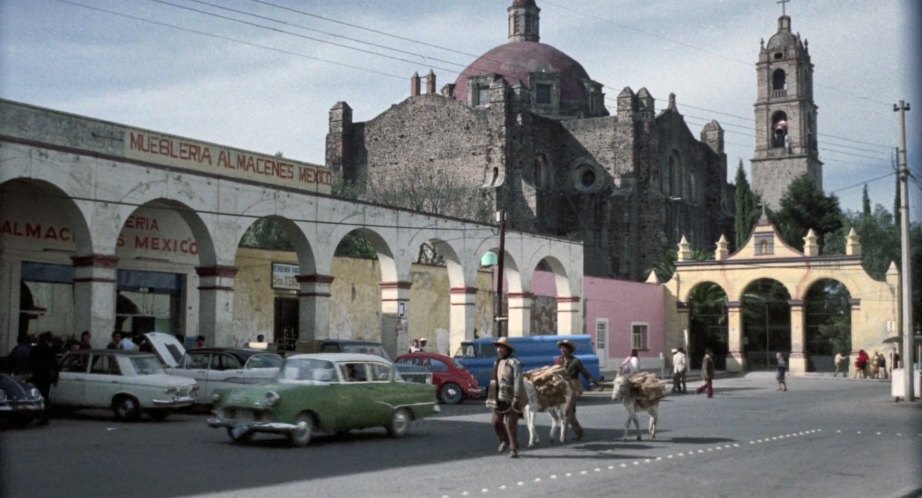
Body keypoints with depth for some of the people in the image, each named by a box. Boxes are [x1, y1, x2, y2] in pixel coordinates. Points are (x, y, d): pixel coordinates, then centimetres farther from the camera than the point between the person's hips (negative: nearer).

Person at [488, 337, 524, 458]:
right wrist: (492, 397, 17)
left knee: (511, 424, -7)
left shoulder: (514, 363, -12)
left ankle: (514, 449, 0)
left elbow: (518, 381, -19)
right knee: (496, 422, 4)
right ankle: (504, 441, 30)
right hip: (499, 398, 7)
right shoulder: (497, 363, 12)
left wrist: (516, 398, -27)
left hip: (511, 398, -7)